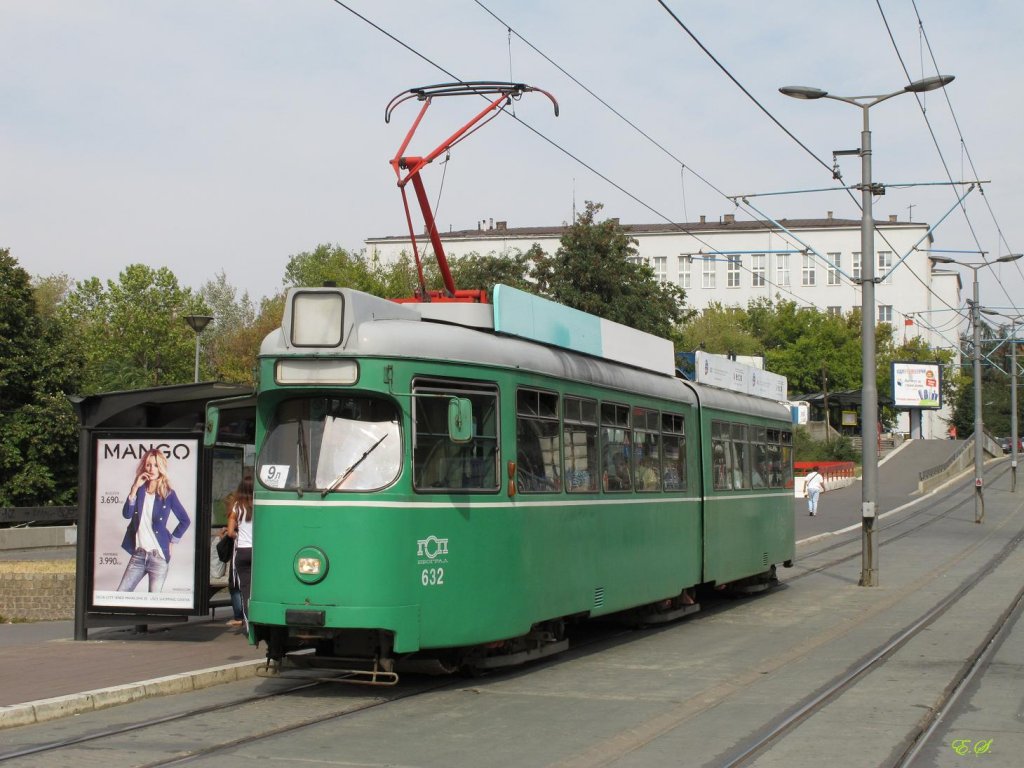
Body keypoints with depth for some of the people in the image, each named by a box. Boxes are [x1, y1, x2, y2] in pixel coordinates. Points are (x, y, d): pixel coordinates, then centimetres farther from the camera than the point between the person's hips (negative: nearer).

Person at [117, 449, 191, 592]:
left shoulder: (168, 494, -2)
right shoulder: (139, 489, 7)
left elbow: (185, 520, 4)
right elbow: (127, 514, -7)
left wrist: (171, 541, 1)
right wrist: (135, 488, -13)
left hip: (158, 556, -4)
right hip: (138, 554, 4)